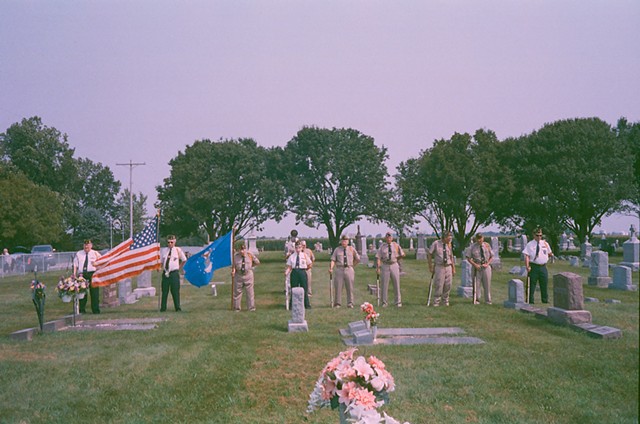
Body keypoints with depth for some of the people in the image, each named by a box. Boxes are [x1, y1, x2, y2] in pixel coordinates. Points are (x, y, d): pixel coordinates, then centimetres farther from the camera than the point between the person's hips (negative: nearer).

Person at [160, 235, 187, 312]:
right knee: (164, 291, 6)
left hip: (174, 273, -3)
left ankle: (177, 308, 3)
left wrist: (179, 268, 10)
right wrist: (163, 268, 9)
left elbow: (184, 260, 14)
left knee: (175, 291, -2)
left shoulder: (178, 250, 2)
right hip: (165, 273, 3)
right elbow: (162, 261, 22)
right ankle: (163, 308, 12)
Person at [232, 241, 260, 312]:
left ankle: (251, 308, 7)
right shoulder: (235, 256, -3)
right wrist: (233, 271, -17)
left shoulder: (249, 255, -4)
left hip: (248, 275, -1)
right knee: (237, 292, 7)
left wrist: (250, 266, 6)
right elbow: (234, 265, 3)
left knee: (250, 292, 0)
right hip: (238, 276, 1)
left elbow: (257, 262, 8)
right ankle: (236, 308, 18)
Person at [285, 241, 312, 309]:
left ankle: (306, 304, 14)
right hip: (294, 272, 0)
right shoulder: (292, 256, 3)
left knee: (304, 288, 3)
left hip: (302, 272, 0)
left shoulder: (304, 255, 3)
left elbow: (309, 264, 11)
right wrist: (286, 272, -15)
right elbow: (289, 267, 0)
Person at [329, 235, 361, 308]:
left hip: (349, 269, 1)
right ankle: (337, 303, 8)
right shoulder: (337, 249, 7)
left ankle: (350, 303, 9)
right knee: (338, 287, 0)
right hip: (339, 269, 0)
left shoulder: (351, 249, 9)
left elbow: (358, 259, 17)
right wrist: (331, 268, -16)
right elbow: (333, 260, -1)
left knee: (350, 287, 2)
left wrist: (352, 265, 12)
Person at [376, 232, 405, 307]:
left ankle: (398, 302, 14)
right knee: (384, 285, 4)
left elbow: (402, 255, 14)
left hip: (394, 265, 1)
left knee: (396, 284, 4)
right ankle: (384, 302, 15)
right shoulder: (382, 246, 0)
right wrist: (378, 267, -16)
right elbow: (378, 257, -7)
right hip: (385, 266, -1)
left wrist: (395, 258, 8)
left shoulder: (396, 245, 4)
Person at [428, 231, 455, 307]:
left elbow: (451, 257, 13)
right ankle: (436, 302, 7)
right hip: (439, 267, -4)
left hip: (448, 267, 4)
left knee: (448, 285, 6)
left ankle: (445, 301, 22)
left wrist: (453, 268, 12)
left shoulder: (449, 245, 6)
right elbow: (429, 254, -1)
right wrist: (430, 267, -3)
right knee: (439, 285, -6)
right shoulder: (436, 244, -6)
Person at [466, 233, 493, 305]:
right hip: (477, 267, -1)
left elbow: (491, 257, 7)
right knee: (476, 284, 2)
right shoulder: (472, 247, -3)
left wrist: (487, 264, -9)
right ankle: (476, 300, 14)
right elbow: (468, 258, 0)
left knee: (487, 284, 7)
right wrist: (475, 265, -14)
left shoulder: (487, 246, 1)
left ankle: (488, 300, 19)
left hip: (486, 267, 1)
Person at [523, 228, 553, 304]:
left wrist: (551, 254, 0)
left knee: (544, 283, 10)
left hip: (543, 267, 4)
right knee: (532, 284, -1)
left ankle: (545, 300, 22)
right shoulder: (530, 245, -3)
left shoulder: (545, 243, 10)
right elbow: (526, 256, -9)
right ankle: (530, 301, 5)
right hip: (533, 267, -4)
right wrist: (527, 266, -18)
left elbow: (549, 253, 23)